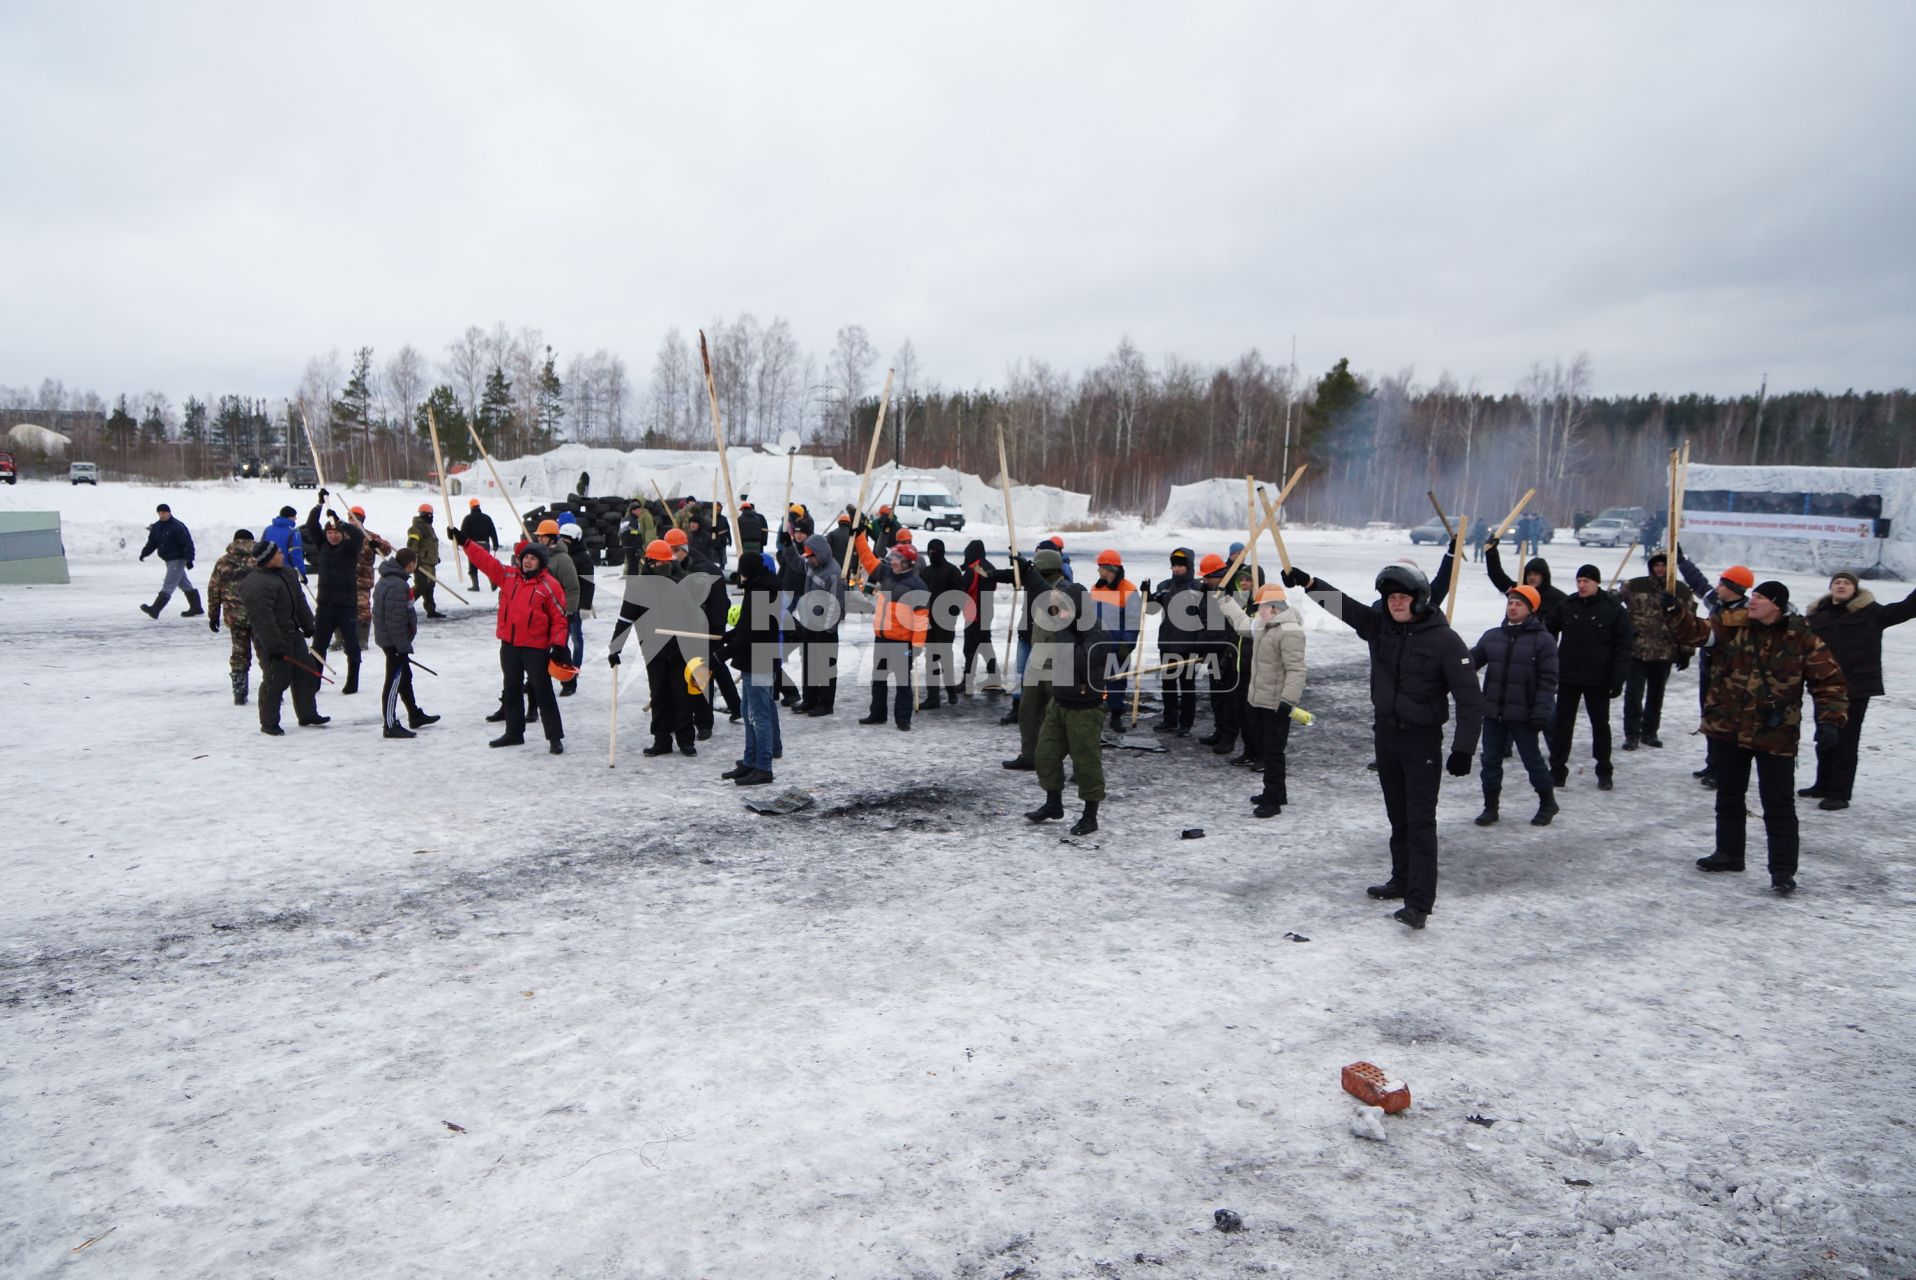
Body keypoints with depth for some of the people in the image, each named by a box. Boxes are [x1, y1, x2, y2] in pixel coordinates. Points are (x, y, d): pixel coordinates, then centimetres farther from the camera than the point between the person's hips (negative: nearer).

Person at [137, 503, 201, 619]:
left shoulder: (177, 526, -16)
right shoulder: (156, 527, 8)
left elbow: (187, 544, -19)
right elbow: (152, 543, 16)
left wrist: (189, 559, -24)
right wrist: (144, 553, 4)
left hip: (178, 560, -9)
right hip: (168, 560, 9)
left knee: (168, 586, -11)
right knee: (184, 584, 15)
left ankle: (154, 610, -17)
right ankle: (196, 608, 22)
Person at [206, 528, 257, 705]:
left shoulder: (222, 563, 4)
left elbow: (213, 591, 7)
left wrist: (213, 616, 14)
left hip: (235, 617, 2)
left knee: (239, 654, 11)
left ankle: (239, 695, 12)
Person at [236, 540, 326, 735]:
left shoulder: (287, 574, 8)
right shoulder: (256, 585, -22)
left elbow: (299, 601, 19)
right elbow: (263, 619, -25)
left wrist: (307, 625, 20)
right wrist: (274, 646, -26)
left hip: (293, 635, 9)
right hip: (271, 641, -9)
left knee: (306, 673, 12)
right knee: (276, 680, -3)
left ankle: (307, 715, 24)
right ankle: (269, 723, 10)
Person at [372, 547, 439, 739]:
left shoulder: (387, 580, 11)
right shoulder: (397, 586, -23)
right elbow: (395, 620, -26)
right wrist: (403, 646, -21)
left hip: (387, 638, 11)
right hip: (394, 642, -11)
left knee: (405, 676, 21)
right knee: (394, 680, -5)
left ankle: (415, 716, 35)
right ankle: (391, 725, 0)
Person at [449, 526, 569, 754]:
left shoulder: (549, 585, -9)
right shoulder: (508, 575, 7)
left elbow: (559, 616, -10)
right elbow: (485, 560, 10)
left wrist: (558, 645, -16)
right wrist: (463, 542, 4)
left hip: (536, 647, -6)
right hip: (509, 645, 6)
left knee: (543, 693, -3)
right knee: (512, 690, 16)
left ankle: (555, 737, 3)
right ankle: (514, 733, 30)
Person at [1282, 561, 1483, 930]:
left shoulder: (1444, 640, -15)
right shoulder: (1378, 624, 1)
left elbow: (1470, 698, -14)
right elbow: (1342, 604, -5)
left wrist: (1463, 749, -16)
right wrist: (1307, 582, -22)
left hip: (1423, 740, -6)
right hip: (1385, 733, 6)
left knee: (1420, 821, -9)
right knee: (1398, 816, 18)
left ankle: (1420, 902, -10)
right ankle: (1403, 881, 32)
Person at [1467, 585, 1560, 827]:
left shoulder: (1542, 639, -8)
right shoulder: (1492, 636, 7)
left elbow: (1548, 680, -10)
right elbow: (1472, 659, 8)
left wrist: (1541, 713, -15)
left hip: (1523, 715, -4)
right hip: (1493, 713, 5)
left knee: (1532, 759, 8)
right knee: (1491, 760, 10)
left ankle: (1548, 803, 27)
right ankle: (1490, 806, 22)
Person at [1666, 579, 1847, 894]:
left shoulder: (1803, 638, -9)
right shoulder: (1731, 623, -3)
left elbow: (1829, 681, -7)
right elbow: (1696, 632, -12)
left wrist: (1830, 720, -17)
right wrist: (1674, 611, -30)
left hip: (1776, 736, -3)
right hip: (1727, 729, 4)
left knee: (1779, 804, 0)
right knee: (1729, 795, 17)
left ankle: (1783, 869, 9)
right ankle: (1729, 853, 32)